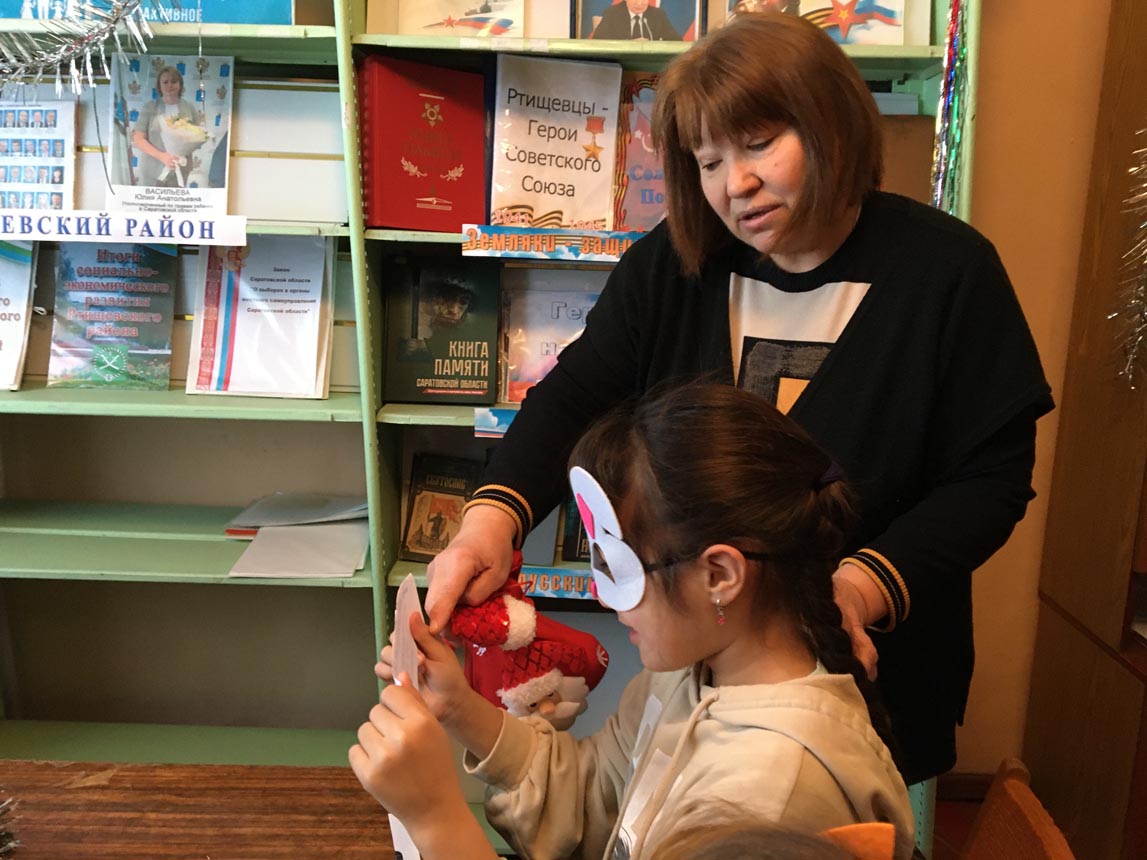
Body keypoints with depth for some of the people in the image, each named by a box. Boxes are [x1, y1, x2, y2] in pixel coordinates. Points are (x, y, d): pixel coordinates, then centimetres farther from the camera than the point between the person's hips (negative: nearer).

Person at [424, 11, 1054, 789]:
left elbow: (990, 478, -12)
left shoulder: (947, 271, -13)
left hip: (868, 671, -2)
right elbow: (576, 398, -8)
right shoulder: (670, 264, -5)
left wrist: (865, 587, -28)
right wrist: (494, 516, -26)